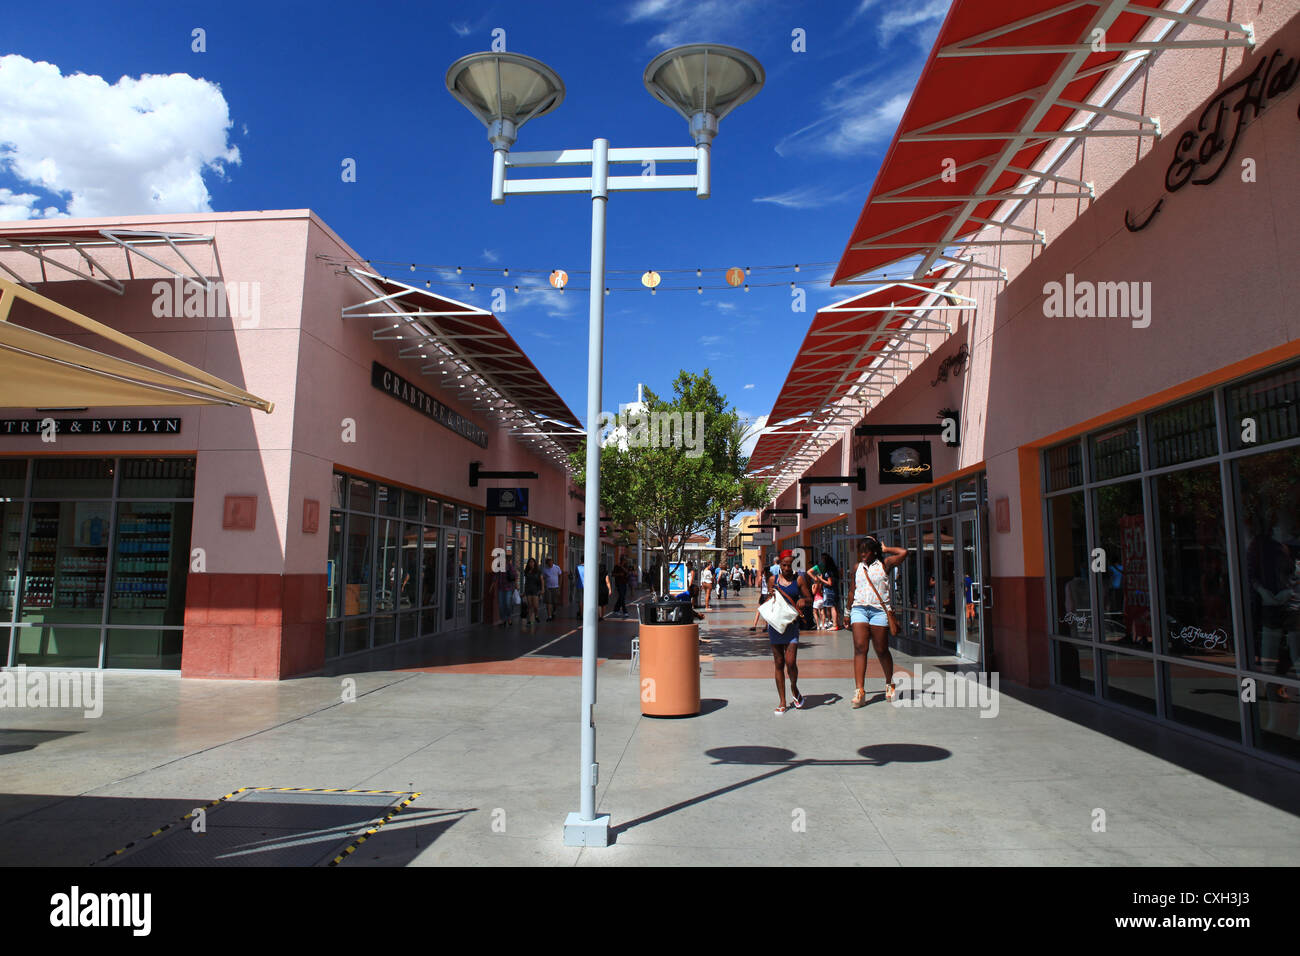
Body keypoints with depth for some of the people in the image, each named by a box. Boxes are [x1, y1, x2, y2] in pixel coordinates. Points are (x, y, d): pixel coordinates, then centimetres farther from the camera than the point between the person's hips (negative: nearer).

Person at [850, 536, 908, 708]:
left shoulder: (884, 564, 3)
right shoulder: (858, 567, 14)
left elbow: (903, 552, -11)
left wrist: (885, 549, 2)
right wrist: (848, 612, 20)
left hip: (879, 610, -2)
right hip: (859, 609, 3)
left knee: (882, 650, 3)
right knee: (860, 648, -9)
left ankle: (890, 684, 27)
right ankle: (859, 691, -12)